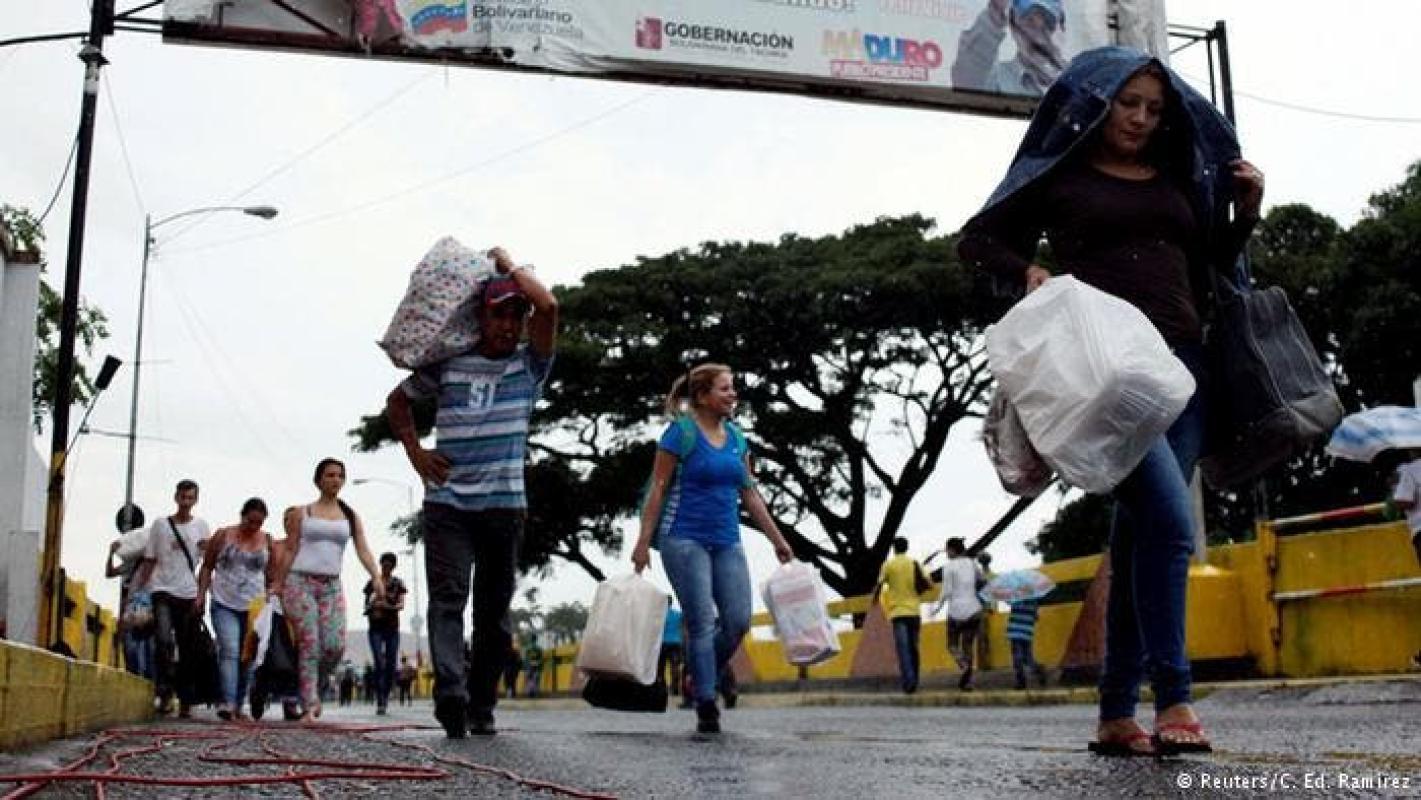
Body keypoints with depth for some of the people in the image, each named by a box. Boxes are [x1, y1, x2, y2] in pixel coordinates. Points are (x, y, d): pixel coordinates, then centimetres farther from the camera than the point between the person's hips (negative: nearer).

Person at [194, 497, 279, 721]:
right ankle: (228, 702, -28)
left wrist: (273, 589, -4)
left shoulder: (267, 541, 6)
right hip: (224, 604, -3)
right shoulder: (223, 536, 1)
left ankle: (239, 705, 20)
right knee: (229, 650, -20)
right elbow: (207, 567, 6)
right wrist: (201, 594, -2)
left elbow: (273, 572, 14)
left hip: (254, 607, 3)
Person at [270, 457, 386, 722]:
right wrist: (278, 584, 4)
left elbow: (363, 550, 2)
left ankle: (316, 688, 15)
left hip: (332, 586, 2)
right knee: (309, 645, -11)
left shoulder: (351, 516, 12)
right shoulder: (301, 513, 7)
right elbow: (289, 550, 7)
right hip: (300, 582, -2)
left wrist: (376, 577, -12)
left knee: (335, 646, -11)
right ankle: (309, 705, -8)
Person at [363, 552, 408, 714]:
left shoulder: (398, 584, 7)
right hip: (376, 628, -1)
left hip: (392, 628, 1)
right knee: (379, 664, -13)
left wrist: (389, 606, -23)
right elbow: (366, 603, 14)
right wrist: (369, 609, -10)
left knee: (391, 664, 0)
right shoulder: (372, 583, 8)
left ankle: (386, 696, 19)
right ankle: (379, 703, -15)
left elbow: (401, 604, -4)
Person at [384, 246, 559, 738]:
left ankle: (481, 708, 14)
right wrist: (415, 453, 9)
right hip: (447, 503, 0)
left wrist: (508, 265, 1)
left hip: (505, 505, 0)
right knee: (448, 598, -14)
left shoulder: (530, 365, 5)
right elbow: (398, 400, 23)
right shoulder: (447, 365, 8)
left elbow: (548, 305, -13)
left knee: (493, 611, 5)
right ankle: (450, 693, -26)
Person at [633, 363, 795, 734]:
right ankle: (706, 706, -1)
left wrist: (778, 540, 14)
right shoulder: (681, 432, -6)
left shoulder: (736, 437, 11)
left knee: (738, 621, -2)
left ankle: (705, 679, 22)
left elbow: (749, 494, 16)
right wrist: (643, 543, -11)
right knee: (702, 623, -7)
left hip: (727, 542, 6)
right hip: (685, 540, -6)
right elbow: (658, 489, -7)